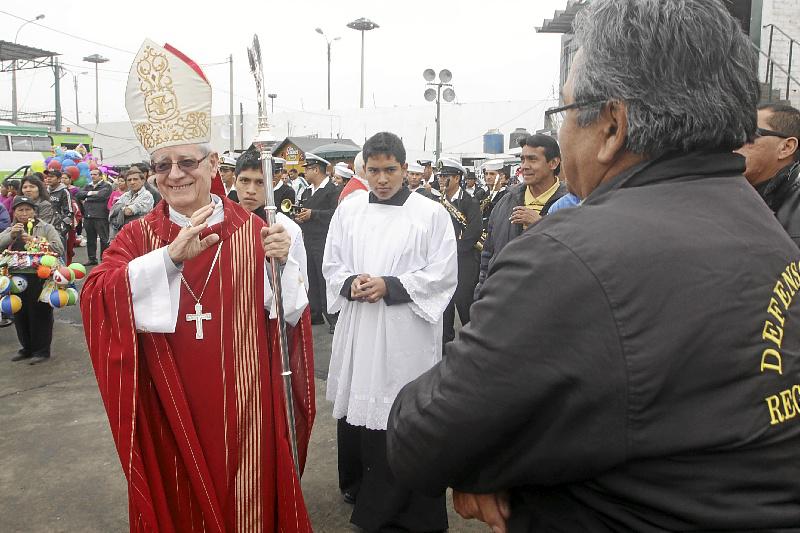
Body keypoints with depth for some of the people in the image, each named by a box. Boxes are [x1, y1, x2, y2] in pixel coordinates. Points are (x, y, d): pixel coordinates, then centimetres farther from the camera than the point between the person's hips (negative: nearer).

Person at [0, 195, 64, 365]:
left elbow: (58, 249, -11)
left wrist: (34, 242, -15)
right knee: (20, 315, 12)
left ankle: (42, 350, 11)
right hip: (16, 279, 5)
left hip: (39, 279, -5)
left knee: (40, 314, 0)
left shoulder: (46, 228, 2)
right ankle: (27, 348, 27)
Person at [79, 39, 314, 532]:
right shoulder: (138, 236, 0)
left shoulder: (251, 231, -3)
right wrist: (170, 256, -26)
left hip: (241, 406, 0)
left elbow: (289, 316, -3)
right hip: (169, 409, 1)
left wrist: (281, 261, -21)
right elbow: (96, 297, -17)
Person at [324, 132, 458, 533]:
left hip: (407, 334, -4)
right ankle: (363, 489, 35)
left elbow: (442, 275, -7)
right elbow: (332, 264, 12)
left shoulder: (431, 214, -3)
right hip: (357, 331, 4)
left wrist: (389, 286, -15)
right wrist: (350, 283, -10)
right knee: (355, 408, 11)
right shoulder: (348, 211, 8)